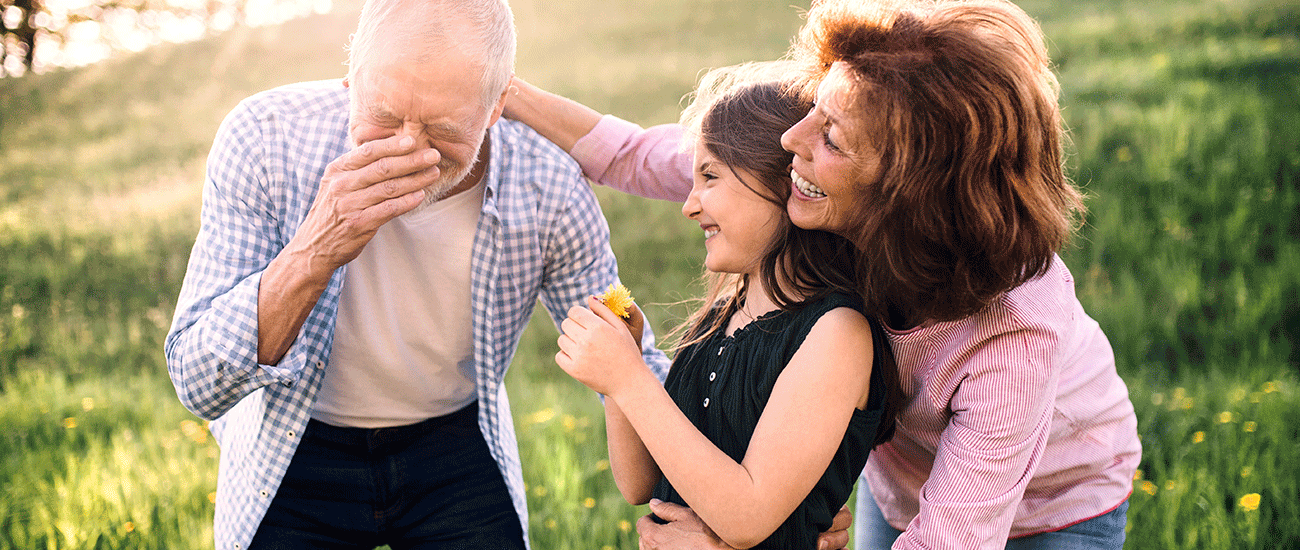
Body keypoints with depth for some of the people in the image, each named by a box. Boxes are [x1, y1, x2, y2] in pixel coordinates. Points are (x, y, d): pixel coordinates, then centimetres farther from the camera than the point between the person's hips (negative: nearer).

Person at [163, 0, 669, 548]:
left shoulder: (551, 190, -23)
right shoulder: (261, 139, -27)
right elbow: (198, 386, -28)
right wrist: (314, 253, -43)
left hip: (456, 438, 1)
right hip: (293, 449, -1)